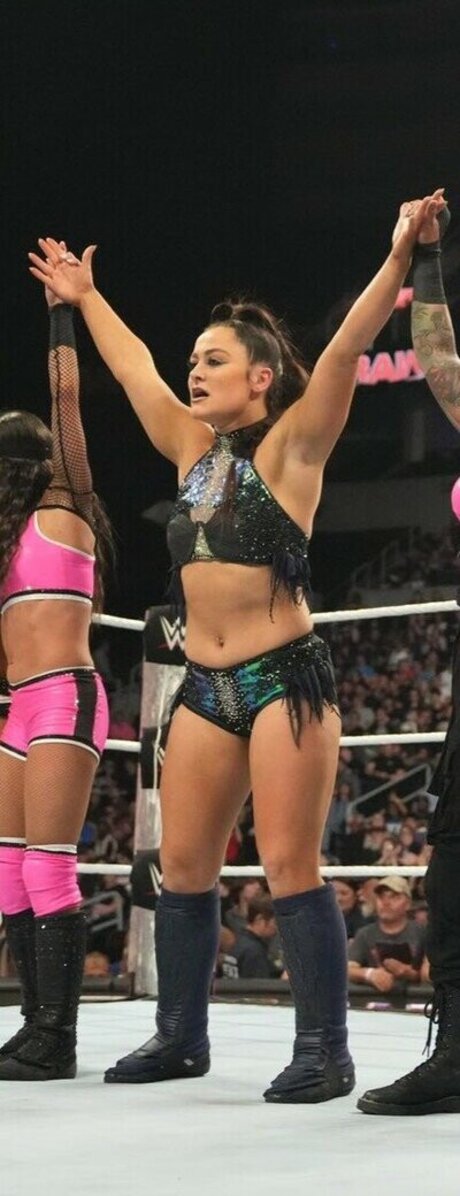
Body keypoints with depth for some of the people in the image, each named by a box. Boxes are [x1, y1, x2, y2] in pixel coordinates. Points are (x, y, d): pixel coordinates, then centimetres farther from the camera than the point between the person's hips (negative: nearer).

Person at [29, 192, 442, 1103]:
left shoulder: (289, 445, -3)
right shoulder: (194, 448, 14)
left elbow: (346, 348, -14)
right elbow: (133, 369, 27)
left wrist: (399, 258, -23)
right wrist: (84, 299, 36)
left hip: (284, 678, -7)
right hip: (205, 686, 7)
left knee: (290, 867, -8)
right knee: (183, 867, 9)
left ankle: (324, 1051, -2)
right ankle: (180, 1036, 22)